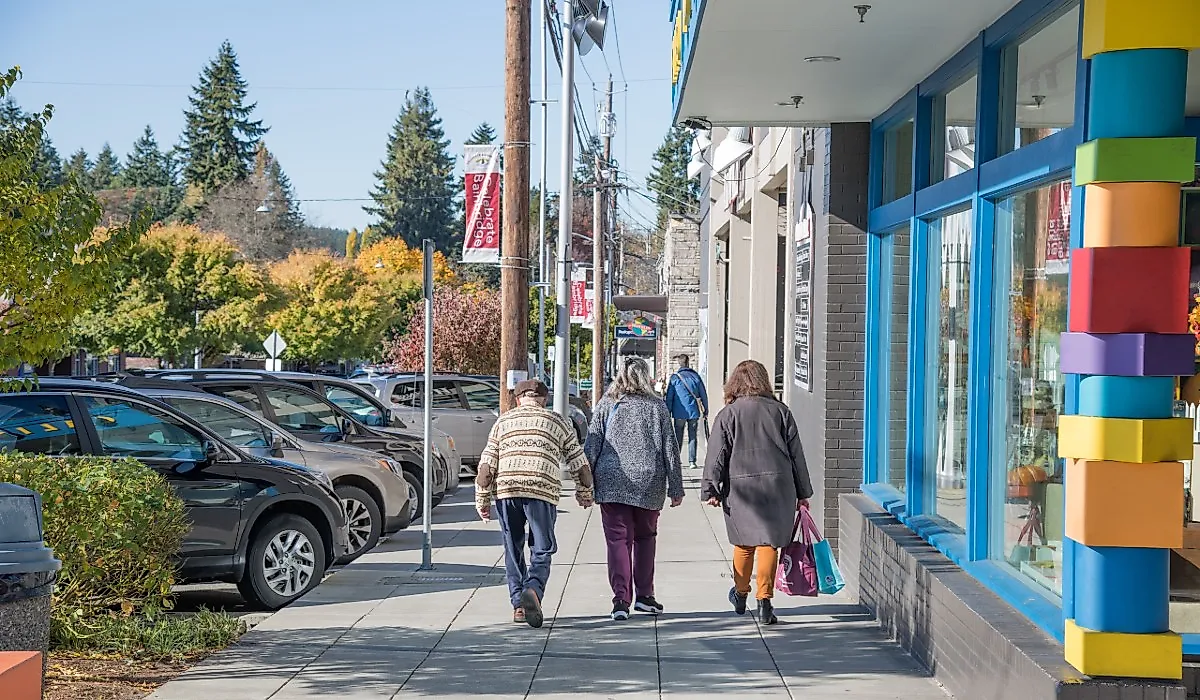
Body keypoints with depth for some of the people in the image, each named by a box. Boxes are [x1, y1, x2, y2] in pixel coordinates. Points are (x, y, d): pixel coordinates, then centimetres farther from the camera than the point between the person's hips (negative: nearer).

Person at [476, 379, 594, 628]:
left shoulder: (503, 422, 18)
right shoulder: (557, 422, 16)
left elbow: (486, 465, 10)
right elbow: (579, 462, 15)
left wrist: (482, 500, 14)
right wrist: (585, 492, 28)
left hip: (506, 489, 2)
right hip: (543, 491, -2)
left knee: (513, 550, 14)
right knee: (542, 549, 5)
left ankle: (518, 604, 13)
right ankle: (533, 589, -20)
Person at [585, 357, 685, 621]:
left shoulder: (606, 404, 3)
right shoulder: (657, 406, 2)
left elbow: (591, 446, 2)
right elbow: (670, 449, 4)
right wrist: (676, 488, 9)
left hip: (611, 483, 0)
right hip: (649, 483, 1)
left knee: (618, 539, 0)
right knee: (645, 537, 17)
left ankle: (621, 599, -11)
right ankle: (644, 595, 22)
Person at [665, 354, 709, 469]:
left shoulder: (675, 377, -4)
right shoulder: (695, 376, 3)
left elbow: (669, 397, -3)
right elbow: (704, 395, 6)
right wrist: (705, 411, 13)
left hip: (679, 413, -1)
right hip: (694, 412, 2)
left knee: (678, 437, 9)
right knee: (692, 437, 6)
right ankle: (692, 462, 2)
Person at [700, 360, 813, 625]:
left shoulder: (728, 414, 1)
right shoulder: (780, 411, 6)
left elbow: (717, 454, -4)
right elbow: (796, 454, 9)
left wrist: (710, 489, -3)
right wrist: (803, 493, 14)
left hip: (740, 487, 0)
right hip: (778, 486, 0)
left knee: (744, 543, 14)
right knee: (769, 543, 1)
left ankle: (740, 595, 29)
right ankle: (764, 602, -4)